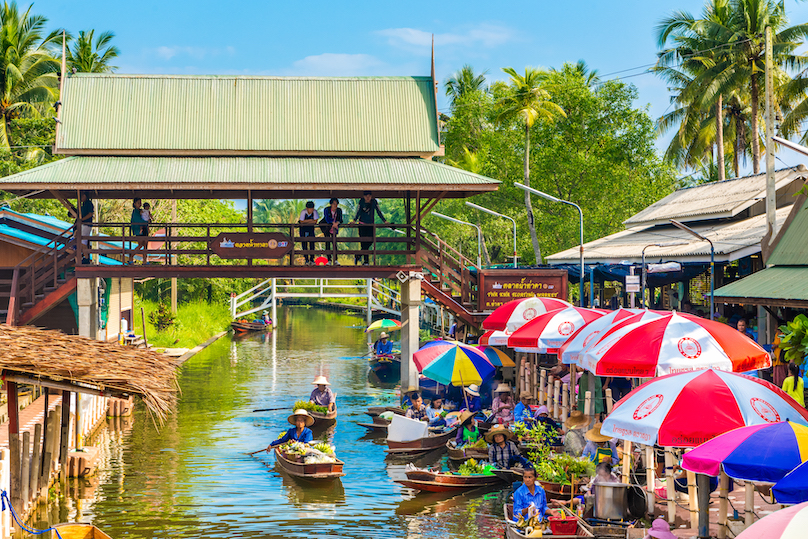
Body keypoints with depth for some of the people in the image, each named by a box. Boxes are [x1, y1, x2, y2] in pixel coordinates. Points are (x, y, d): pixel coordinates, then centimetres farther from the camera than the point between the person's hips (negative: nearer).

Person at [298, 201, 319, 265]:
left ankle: (312, 259, -2)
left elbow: (315, 221, -22)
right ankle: (306, 259, 1)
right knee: (304, 243, -3)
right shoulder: (303, 212, -24)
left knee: (312, 243, -7)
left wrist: (305, 222, -22)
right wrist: (310, 220, -22)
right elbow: (301, 222, -25)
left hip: (311, 228, 1)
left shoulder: (315, 212, -20)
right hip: (303, 228, -1)